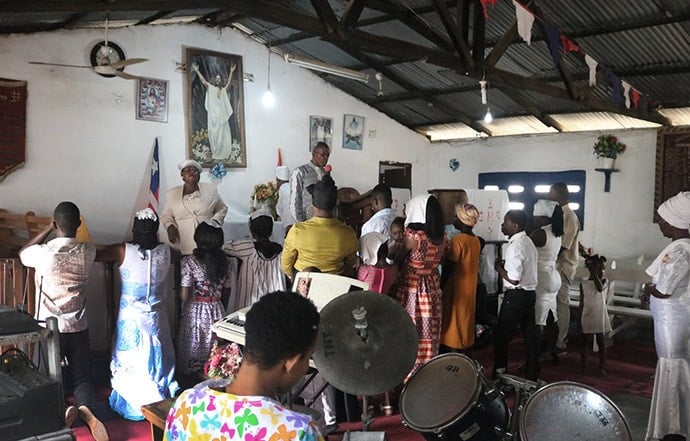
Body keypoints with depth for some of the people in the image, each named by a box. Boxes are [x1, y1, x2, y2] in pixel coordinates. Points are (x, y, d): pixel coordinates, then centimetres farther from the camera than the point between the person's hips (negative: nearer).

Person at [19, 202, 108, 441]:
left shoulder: (43, 253, -16)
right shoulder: (88, 251, -7)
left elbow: (22, 253, 9)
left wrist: (48, 228, 9)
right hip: (78, 328, 2)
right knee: (82, 377, 13)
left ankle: (63, 410, -19)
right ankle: (86, 408, -20)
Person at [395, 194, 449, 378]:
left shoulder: (413, 235, -19)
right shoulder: (442, 238, 0)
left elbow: (398, 258, -5)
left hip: (412, 291, -6)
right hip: (432, 290, 6)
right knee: (429, 337, 15)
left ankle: (410, 377, 17)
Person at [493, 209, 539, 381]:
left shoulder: (515, 245, -19)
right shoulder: (528, 241, 11)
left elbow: (514, 279, -23)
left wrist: (499, 268, -9)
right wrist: (505, 264, 8)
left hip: (516, 295, -9)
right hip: (530, 293, 9)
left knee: (501, 336, 2)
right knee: (530, 335, 12)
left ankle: (499, 374, 10)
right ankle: (531, 375, 20)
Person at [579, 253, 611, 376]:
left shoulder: (604, 281, -1)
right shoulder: (583, 284, -1)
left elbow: (600, 288, -26)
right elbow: (582, 303, 2)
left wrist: (595, 274, -22)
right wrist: (580, 319, 1)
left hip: (600, 317, 0)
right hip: (587, 317, 0)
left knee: (601, 342, 4)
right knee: (585, 341, 5)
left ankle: (602, 367, 11)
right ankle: (584, 366, 13)